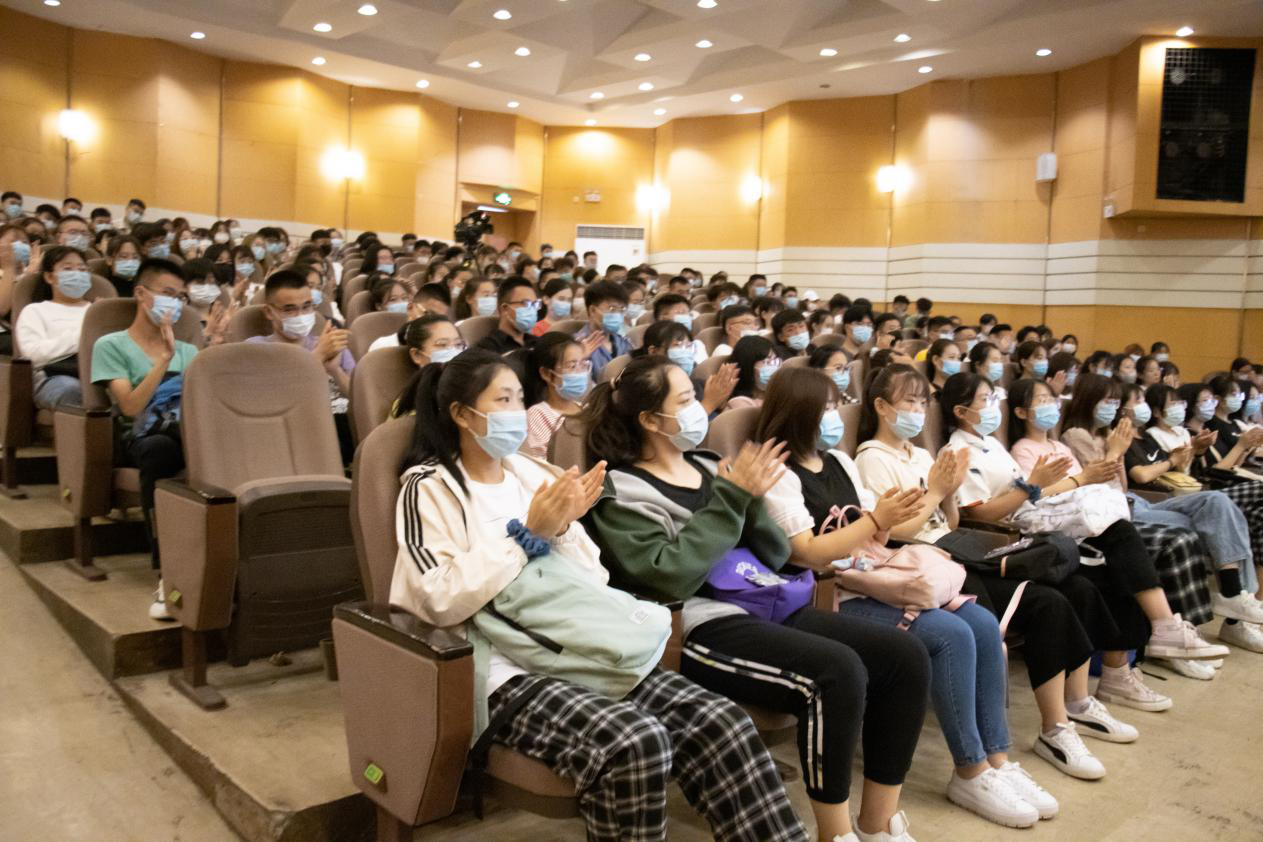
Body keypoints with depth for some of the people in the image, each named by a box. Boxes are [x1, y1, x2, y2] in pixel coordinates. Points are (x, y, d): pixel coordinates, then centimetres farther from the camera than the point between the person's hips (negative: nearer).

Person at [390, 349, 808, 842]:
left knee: (721, 723, -17)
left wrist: (561, 531, -6)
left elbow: (593, 583, 13)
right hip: (506, 670, -5)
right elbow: (442, 601, -14)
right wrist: (528, 534, -14)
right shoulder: (428, 488, 0)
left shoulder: (533, 473, 16)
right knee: (634, 742, -32)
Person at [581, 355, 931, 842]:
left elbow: (776, 558, 14)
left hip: (766, 608, 8)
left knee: (906, 656, -7)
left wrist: (752, 500, -5)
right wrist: (732, 499, -14)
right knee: (838, 672, -30)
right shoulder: (622, 492, -3)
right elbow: (671, 577, -19)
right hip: (703, 628, -8)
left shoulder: (709, 467, 18)